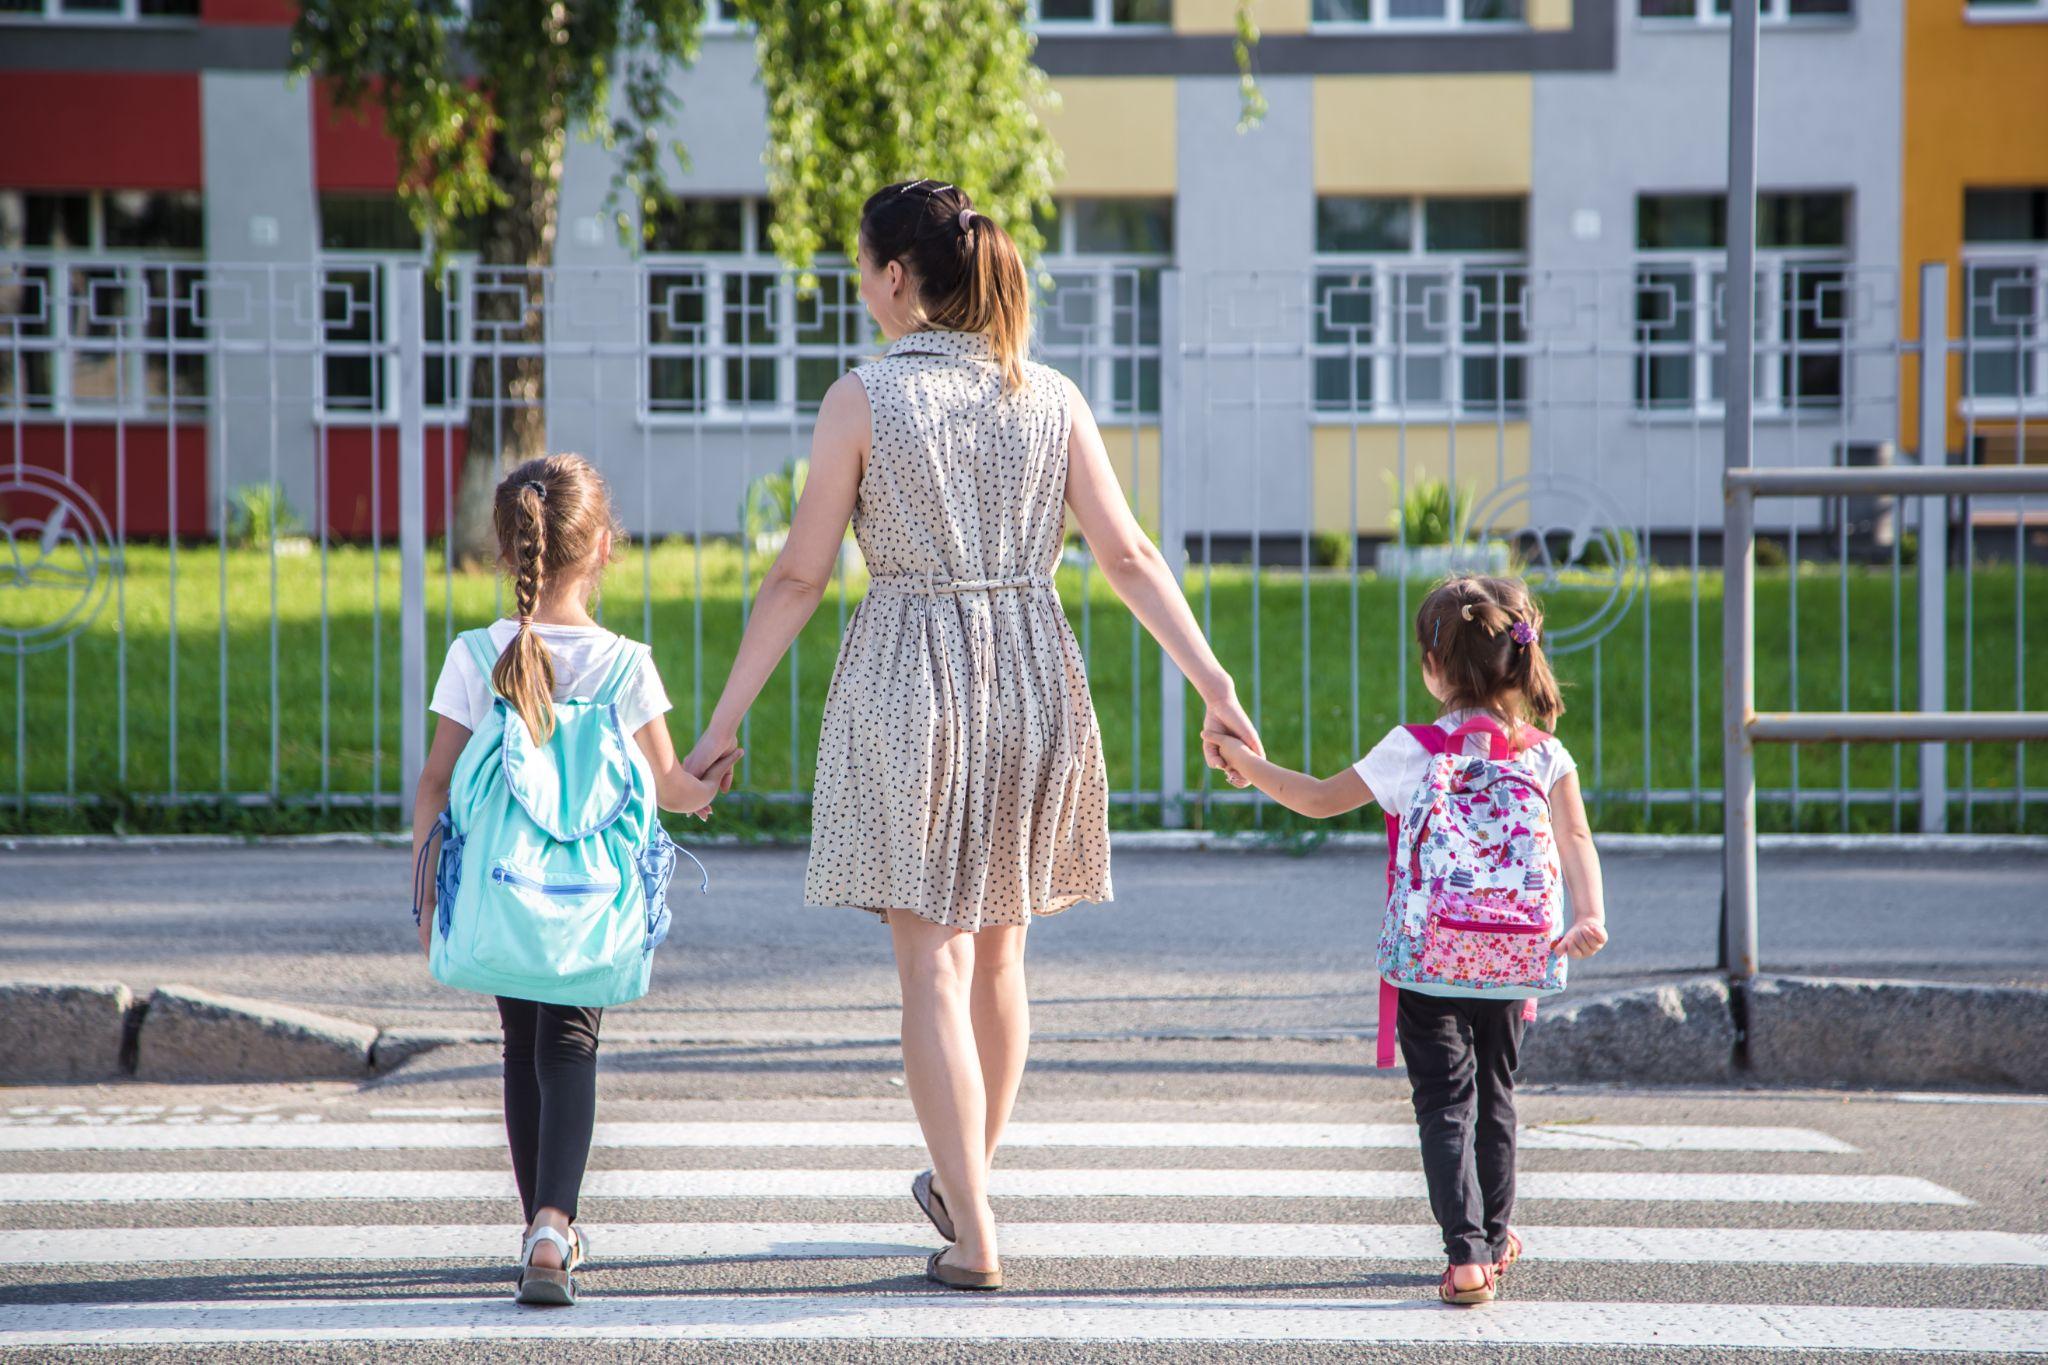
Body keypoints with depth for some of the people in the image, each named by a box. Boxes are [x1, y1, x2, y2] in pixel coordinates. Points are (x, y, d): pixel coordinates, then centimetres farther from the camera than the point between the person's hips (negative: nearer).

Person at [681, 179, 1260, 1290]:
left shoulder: (863, 399, -7)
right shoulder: (1051, 398, 3)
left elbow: (799, 578, -5)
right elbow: (1128, 555, 0)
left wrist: (723, 721, 1)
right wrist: (1213, 685, 3)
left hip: (908, 679, -4)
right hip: (1031, 679, 4)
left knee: (933, 962, -1)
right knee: (999, 954, 19)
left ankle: (974, 1235, -6)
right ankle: (963, 1184, 34)